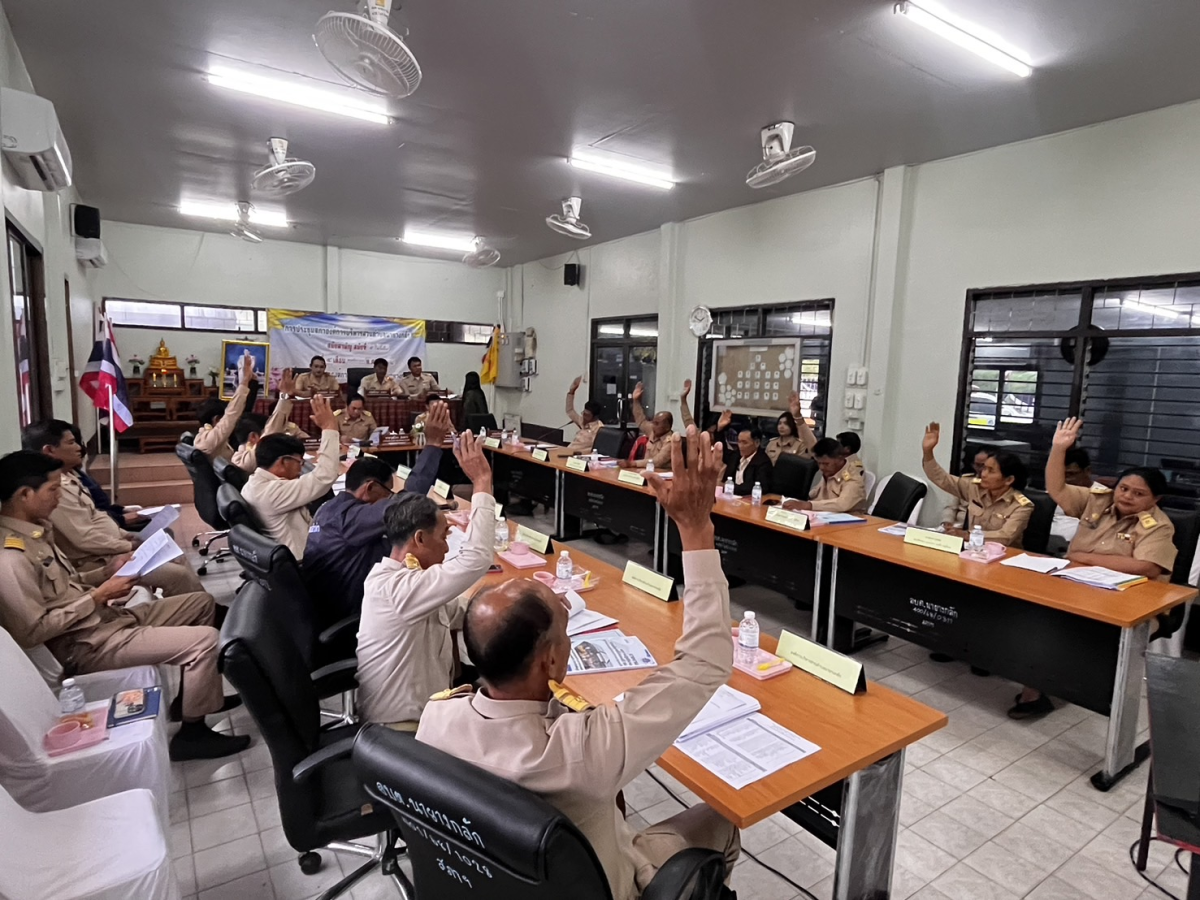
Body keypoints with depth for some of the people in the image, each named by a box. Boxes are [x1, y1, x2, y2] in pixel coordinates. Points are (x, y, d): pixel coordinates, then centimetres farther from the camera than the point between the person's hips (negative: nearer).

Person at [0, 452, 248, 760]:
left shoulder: (35, 528, 7)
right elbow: (32, 632, -23)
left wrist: (107, 574, 2)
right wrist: (98, 596, -19)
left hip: (108, 616, 10)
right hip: (85, 644, -10)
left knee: (200, 602, 15)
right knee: (205, 639, -21)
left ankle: (199, 694, 24)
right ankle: (192, 733, -1)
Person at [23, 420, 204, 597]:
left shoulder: (68, 477, 9)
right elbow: (85, 539, -24)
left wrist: (125, 535, 7)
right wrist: (129, 546, -13)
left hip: (111, 549, 10)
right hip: (98, 562, -10)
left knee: (177, 558, 11)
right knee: (178, 574, -16)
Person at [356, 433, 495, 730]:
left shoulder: (404, 579, 3)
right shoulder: (395, 588, -28)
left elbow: (460, 609, 8)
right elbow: (477, 559, -36)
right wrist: (482, 481, -31)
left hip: (420, 708, 9)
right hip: (403, 728, -9)